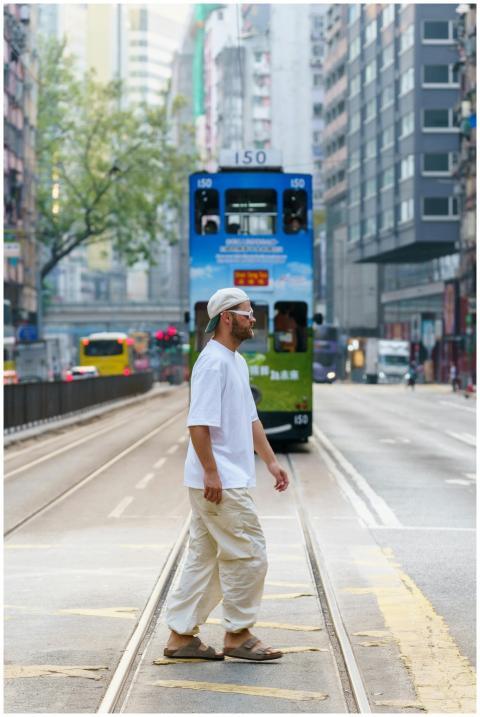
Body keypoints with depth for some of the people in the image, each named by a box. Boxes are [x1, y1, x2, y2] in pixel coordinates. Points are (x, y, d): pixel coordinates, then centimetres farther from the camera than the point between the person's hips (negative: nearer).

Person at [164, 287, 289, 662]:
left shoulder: (238, 363, 17)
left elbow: (250, 418, 24)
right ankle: (238, 634, 4)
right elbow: (199, 423, -21)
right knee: (249, 554, -5)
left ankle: (182, 635, 15)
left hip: (226, 480, 10)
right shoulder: (213, 362, -16)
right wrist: (211, 472, -23)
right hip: (219, 482, -10)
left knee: (205, 558, 11)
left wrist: (271, 460, 19)